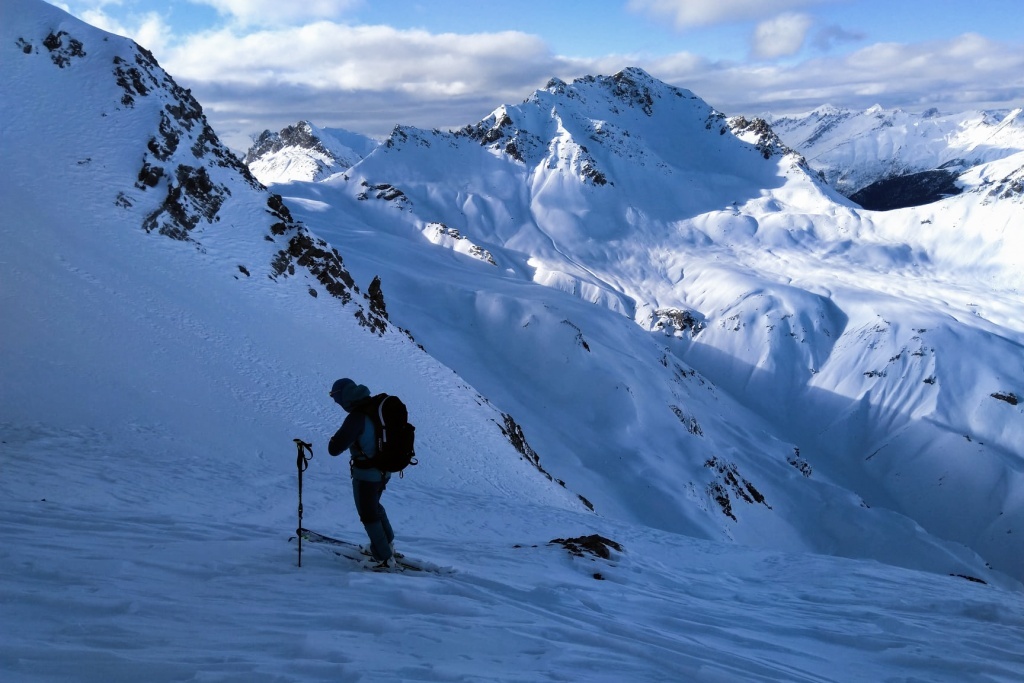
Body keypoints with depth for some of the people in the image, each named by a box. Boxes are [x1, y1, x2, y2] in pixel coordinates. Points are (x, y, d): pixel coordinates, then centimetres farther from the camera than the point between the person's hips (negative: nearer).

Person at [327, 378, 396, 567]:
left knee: (368, 515, 11)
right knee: (374, 506, 29)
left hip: (366, 474, -8)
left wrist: (337, 438, -9)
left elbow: (334, 449, -30)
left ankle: (383, 557, 21)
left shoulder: (356, 417, -28)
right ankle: (388, 544, 41)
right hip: (384, 471, 8)